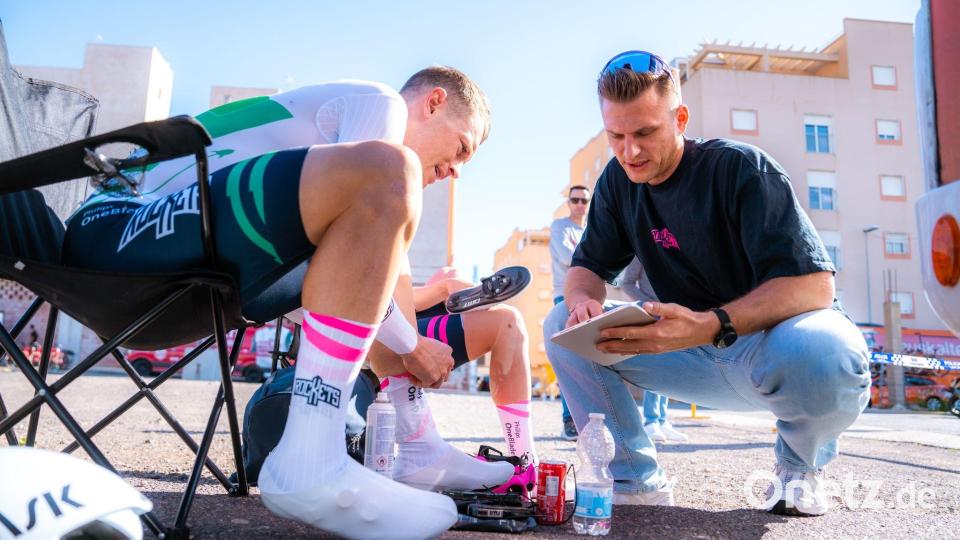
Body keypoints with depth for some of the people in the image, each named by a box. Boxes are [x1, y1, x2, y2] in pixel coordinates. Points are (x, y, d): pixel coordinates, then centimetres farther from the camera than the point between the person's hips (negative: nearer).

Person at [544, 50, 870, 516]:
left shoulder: (739, 168, -18)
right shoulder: (618, 182, -1)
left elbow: (814, 283, -26)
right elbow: (588, 267, 2)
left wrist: (711, 325, -42)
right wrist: (583, 300, -24)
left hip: (770, 343, -4)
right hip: (694, 353, 4)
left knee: (822, 350, -40)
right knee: (561, 327, -11)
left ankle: (800, 464, -4)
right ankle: (637, 480, -3)